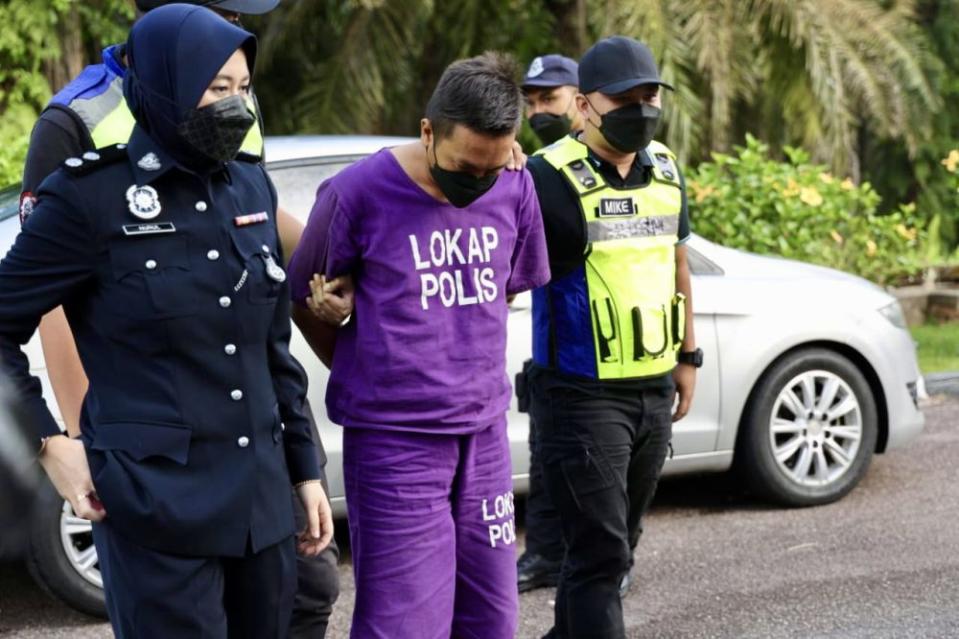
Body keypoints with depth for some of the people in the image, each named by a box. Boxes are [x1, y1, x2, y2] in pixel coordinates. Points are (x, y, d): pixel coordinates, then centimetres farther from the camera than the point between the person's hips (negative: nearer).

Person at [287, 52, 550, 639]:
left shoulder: (515, 190, 0)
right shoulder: (357, 194, -13)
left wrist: (461, 366, 12)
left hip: (485, 432, 5)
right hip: (395, 441, -5)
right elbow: (306, 301, 1)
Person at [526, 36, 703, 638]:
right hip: (583, 395, -7)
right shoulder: (551, 177, -14)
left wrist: (688, 355, 21)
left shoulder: (664, 168, 9)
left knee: (620, 541, 17)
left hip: (655, 390, 7)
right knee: (601, 552, -8)